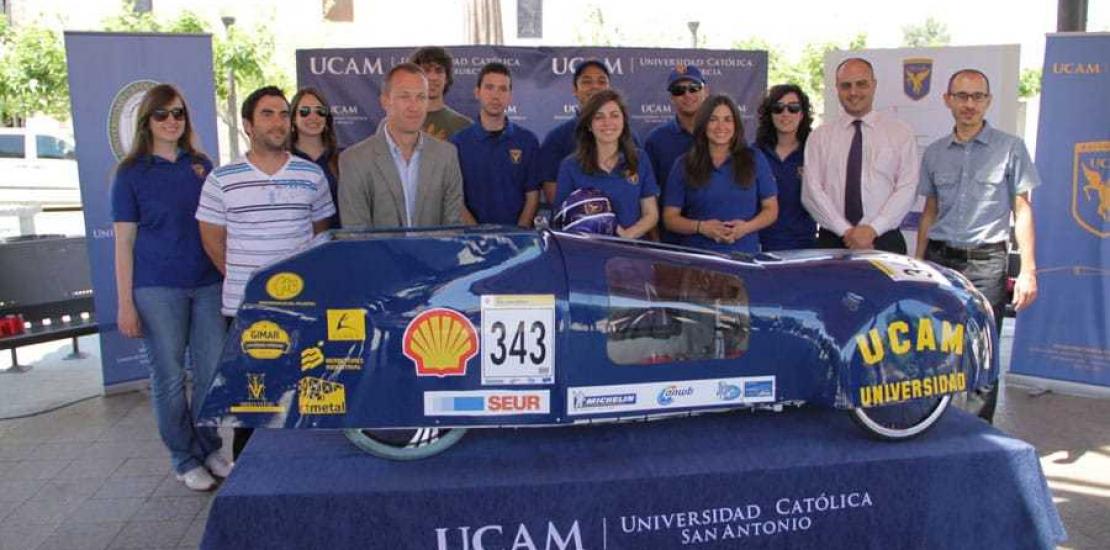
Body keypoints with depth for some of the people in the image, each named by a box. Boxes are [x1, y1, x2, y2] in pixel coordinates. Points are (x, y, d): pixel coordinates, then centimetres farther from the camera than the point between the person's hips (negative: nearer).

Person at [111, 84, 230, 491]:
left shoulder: (201, 165, 8)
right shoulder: (131, 174, -1)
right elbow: (123, 243, -2)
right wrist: (125, 304, -6)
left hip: (207, 285, 3)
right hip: (157, 288, -3)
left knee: (213, 370, 7)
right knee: (169, 376, 5)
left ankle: (209, 448, 25)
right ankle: (184, 459, 20)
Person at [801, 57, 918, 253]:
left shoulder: (901, 132, 5)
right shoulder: (820, 136, 6)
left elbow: (906, 189, -2)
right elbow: (811, 190, -2)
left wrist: (872, 230, -14)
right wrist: (845, 230, -12)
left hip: (884, 240, 0)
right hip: (832, 240, 1)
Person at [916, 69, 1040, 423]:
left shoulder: (1010, 148, 3)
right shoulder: (934, 153, 12)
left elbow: (1022, 211, 2)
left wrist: (1028, 270, -5)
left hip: (986, 262, -3)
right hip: (939, 259, 3)